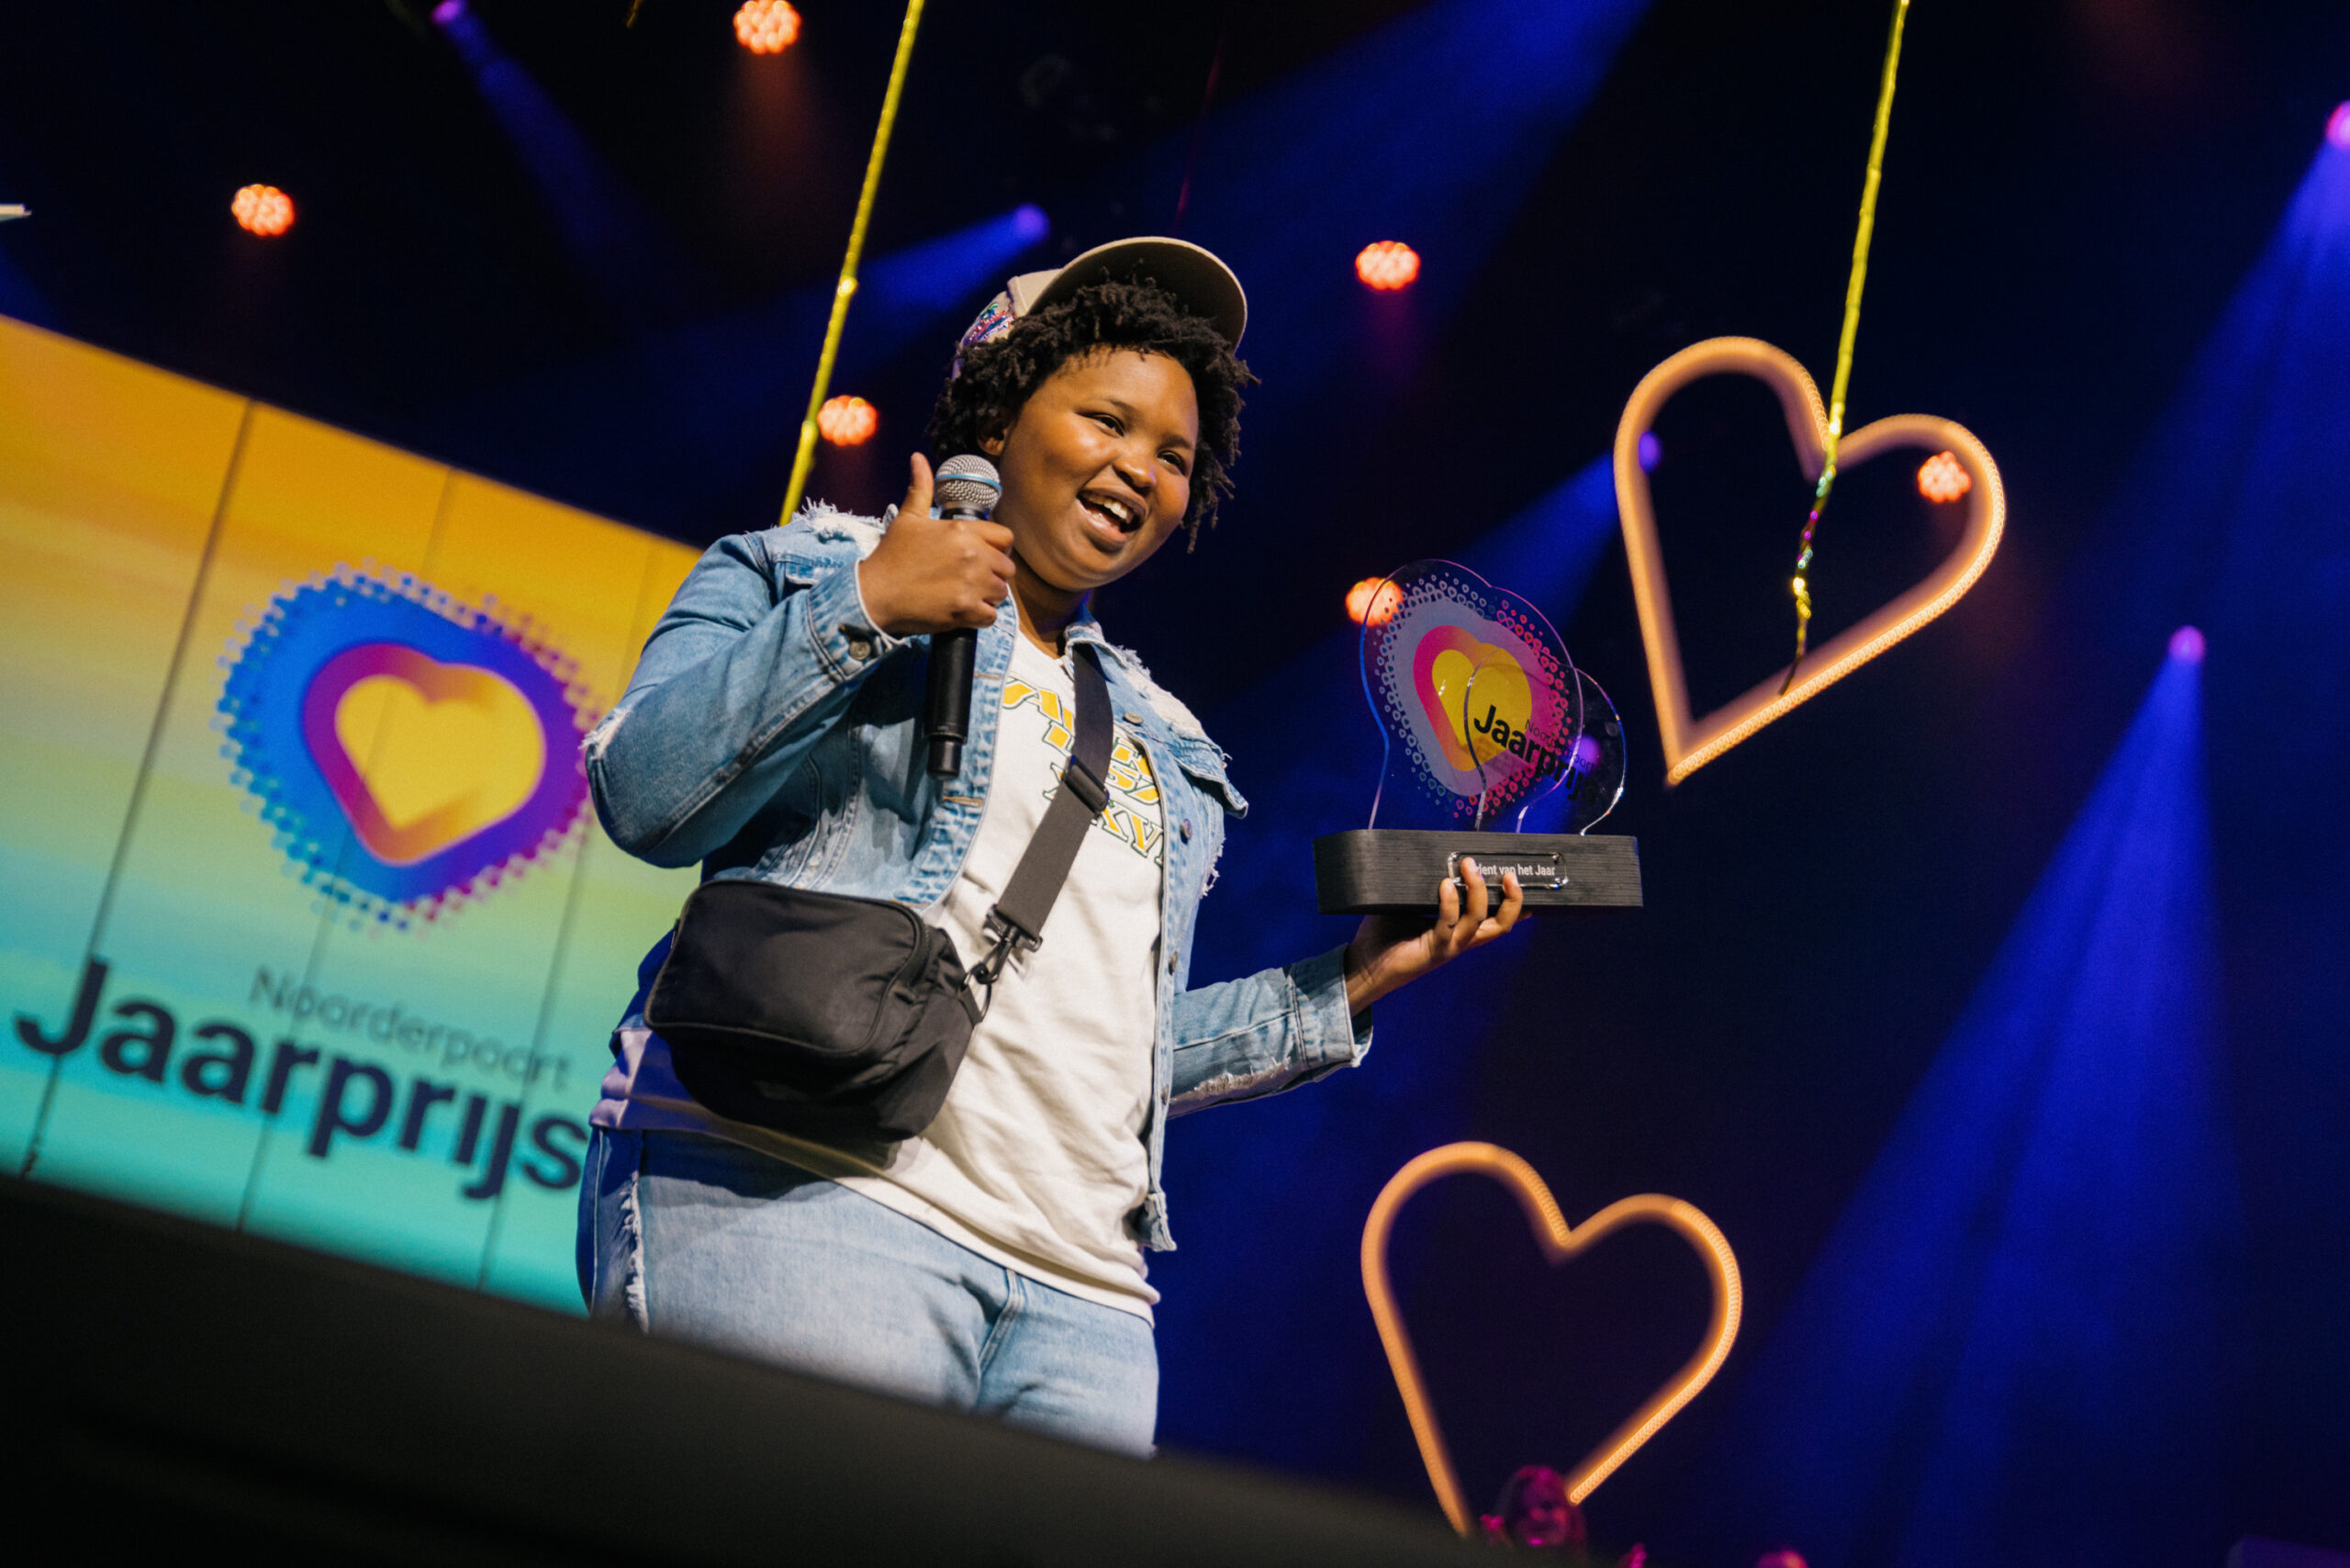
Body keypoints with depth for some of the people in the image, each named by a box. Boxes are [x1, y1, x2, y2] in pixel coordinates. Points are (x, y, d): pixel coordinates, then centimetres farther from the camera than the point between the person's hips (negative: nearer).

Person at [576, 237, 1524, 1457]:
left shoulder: (1160, 740, 28)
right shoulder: (806, 569, 15)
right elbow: (644, 799, -1)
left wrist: (1349, 984, 19)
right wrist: (862, 606, -6)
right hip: (796, 1201, -5)